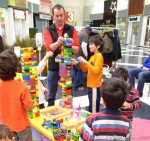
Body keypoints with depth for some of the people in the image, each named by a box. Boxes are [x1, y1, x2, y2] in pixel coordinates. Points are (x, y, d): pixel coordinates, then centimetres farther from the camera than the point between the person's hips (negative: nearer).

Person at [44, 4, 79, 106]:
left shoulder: (72, 29, 2)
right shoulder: (48, 30, 1)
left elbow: (77, 49, -5)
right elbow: (49, 47, -14)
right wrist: (58, 42, -34)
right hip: (53, 67, 0)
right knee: (51, 95, 12)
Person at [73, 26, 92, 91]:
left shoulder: (78, 33, 16)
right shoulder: (86, 35, -10)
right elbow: (83, 45, -23)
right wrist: (85, 54, -11)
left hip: (74, 55, 9)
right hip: (80, 55, -8)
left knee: (74, 70, 18)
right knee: (80, 71, 3)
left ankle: (74, 84, 29)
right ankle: (77, 86, 10)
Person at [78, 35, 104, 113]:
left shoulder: (99, 56, -13)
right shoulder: (93, 56, 13)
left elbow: (96, 70, -24)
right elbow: (85, 70, 17)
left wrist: (86, 62, -22)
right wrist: (81, 63, 0)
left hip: (95, 85, -9)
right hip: (91, 85, 9)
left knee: (94, 107, 0)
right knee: (91, 106, 19)